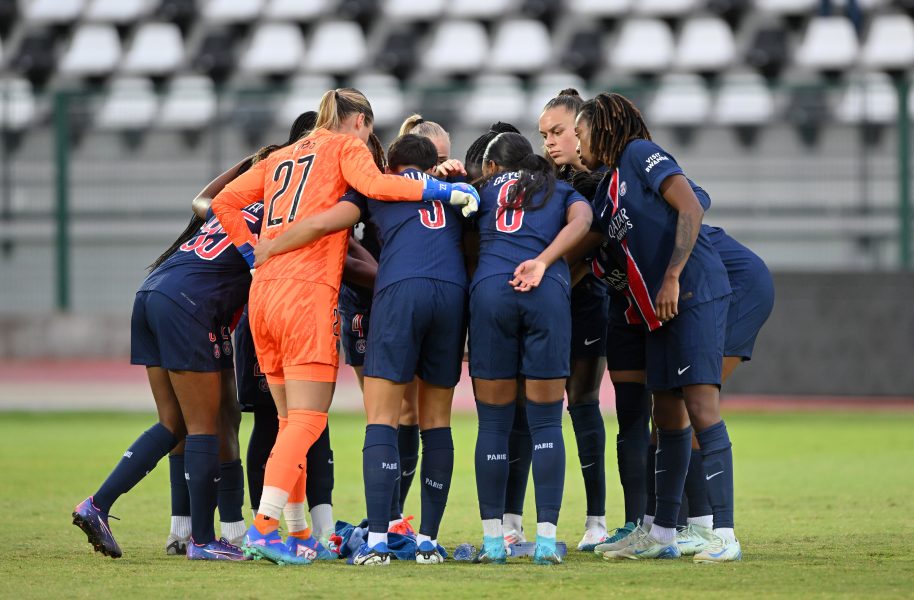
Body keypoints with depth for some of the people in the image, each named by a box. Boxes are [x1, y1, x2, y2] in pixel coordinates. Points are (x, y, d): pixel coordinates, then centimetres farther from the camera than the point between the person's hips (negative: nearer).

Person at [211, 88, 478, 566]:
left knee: (292, 420, 14)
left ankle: (298, 532, 14)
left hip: (263, 292, 7)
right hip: (307, 292, -7)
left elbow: (224, 201, 18)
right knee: (308, 420, -9)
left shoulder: (280, 158, 25)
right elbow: (373, 184, -12)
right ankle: (263, 527, -21)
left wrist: (254, 254, 16)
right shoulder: (347, 147, 8)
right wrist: (443, 191, -9)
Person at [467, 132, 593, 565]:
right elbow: (580, 222, 3)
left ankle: (492, 539, 5)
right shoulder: (564, 193, 25)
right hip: (549, 293, 0)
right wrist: (542, 263, -7)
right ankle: (546, 539, -3)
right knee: (546, 422, 4)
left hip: (489, 289, 0)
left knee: (493, 423, 5)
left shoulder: (485, 189, 26)